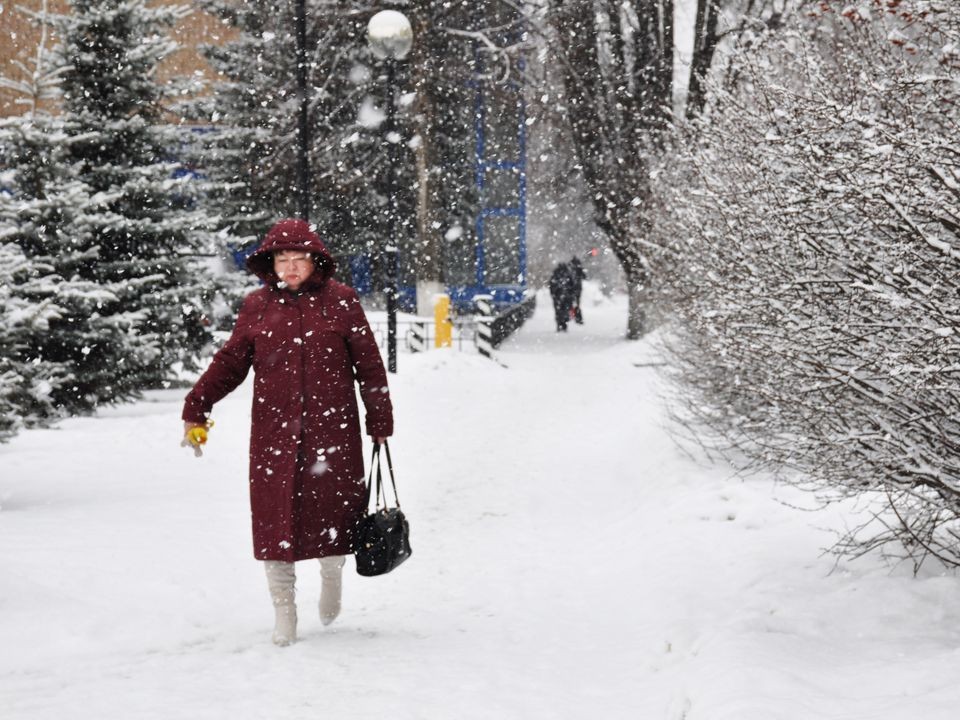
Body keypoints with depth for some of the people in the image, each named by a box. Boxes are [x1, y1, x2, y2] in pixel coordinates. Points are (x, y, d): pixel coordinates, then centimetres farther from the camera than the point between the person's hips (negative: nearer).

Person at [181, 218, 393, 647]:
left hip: (332, 429, -1)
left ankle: (331, 574, 36)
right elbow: (230, 362, 9)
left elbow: (368, 365, 5)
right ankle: (283, 612, 9)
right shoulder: (257, 306, 5)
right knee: (275, 515, -2)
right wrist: (196, 409, 2)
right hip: (274, 431, 1)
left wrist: (380, 422, 7)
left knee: (334, 508, 4)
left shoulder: (340, 302, 0)